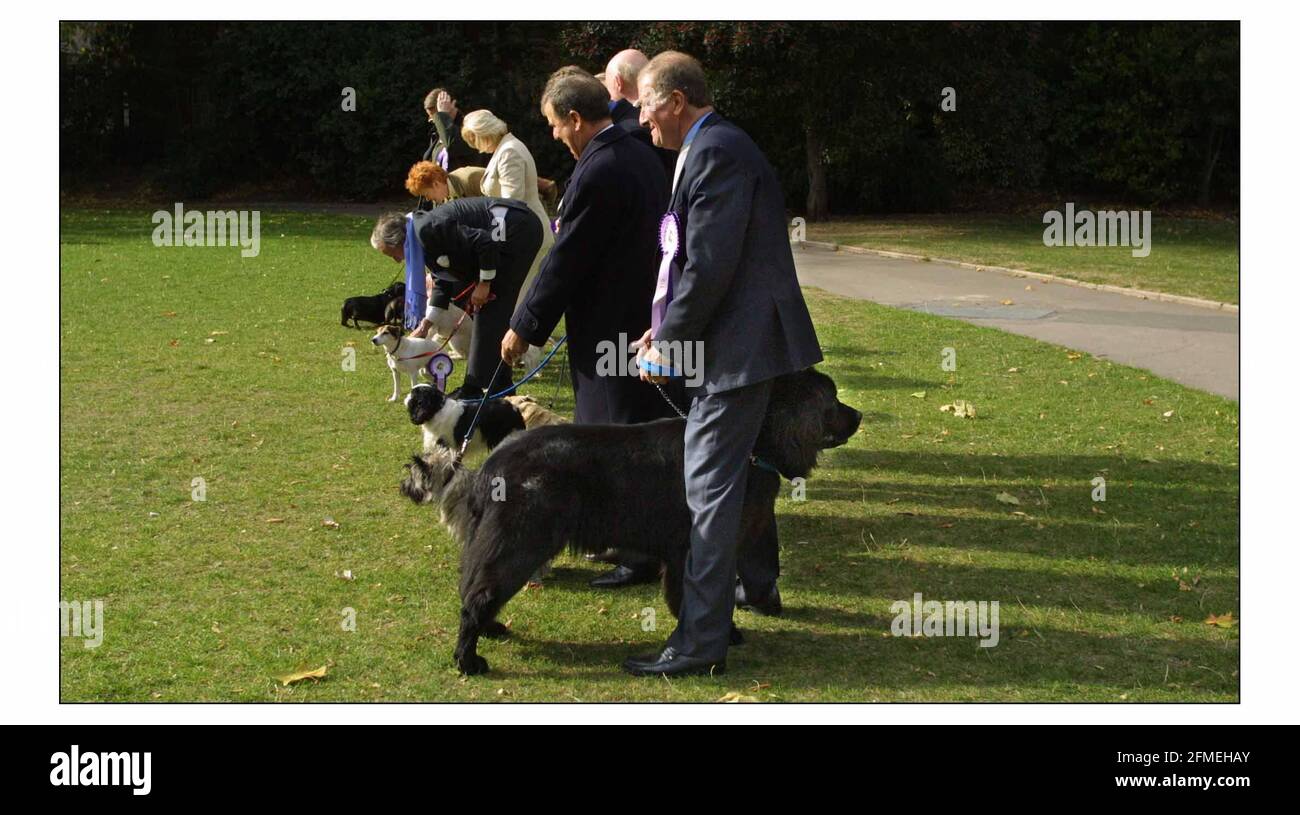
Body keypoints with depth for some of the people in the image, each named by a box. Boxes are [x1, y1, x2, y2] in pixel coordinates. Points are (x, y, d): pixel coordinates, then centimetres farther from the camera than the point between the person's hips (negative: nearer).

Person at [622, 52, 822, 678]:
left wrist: (669, 342, -12)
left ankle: (700, 643, -4)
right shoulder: (715, 148, 17)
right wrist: (668, 326, 15)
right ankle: (713, 616, 26)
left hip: (736, 345, -11)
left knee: (709, 491, -7)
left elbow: (710, 267, -21)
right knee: (720, 484, 16)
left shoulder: (715, 152, -16)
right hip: (732, 343, 11)